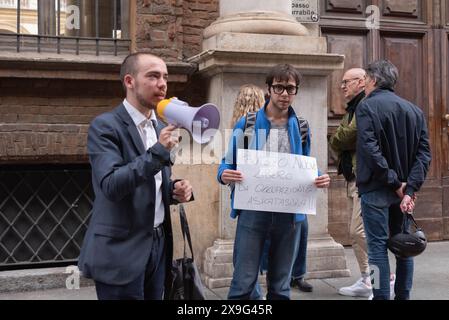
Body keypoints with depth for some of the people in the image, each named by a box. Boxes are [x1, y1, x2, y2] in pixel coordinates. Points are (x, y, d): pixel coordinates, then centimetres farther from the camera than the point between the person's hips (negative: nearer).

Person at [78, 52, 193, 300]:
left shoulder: (161, 128, 12)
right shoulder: (105, 126, -11)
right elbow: (111, 185, -23)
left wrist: (175, 190, -1)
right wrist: (158, 151, -26)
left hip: (158, 243, 7)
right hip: (121, 250, -7)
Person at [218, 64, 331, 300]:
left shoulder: (301, 128, 8)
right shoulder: (246, 124, 0)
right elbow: (228, 163, 4)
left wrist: (319, 178, -8)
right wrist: (224, 175, -20)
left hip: (289, 213, 3)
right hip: (253, 212, -3)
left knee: (280, 285, 14)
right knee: (243, 282, -3)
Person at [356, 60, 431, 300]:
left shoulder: (367, 106, -8)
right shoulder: (414, 110, 10)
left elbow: (370, 149, -20)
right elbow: (423, 152, 0)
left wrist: (393, 181, -14)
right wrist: (410, 187, -7)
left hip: (376, 189, -6)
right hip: (402, 189, 6)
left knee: (378, 247, -1)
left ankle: (381, 296, 2)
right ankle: (402, 295, 23)